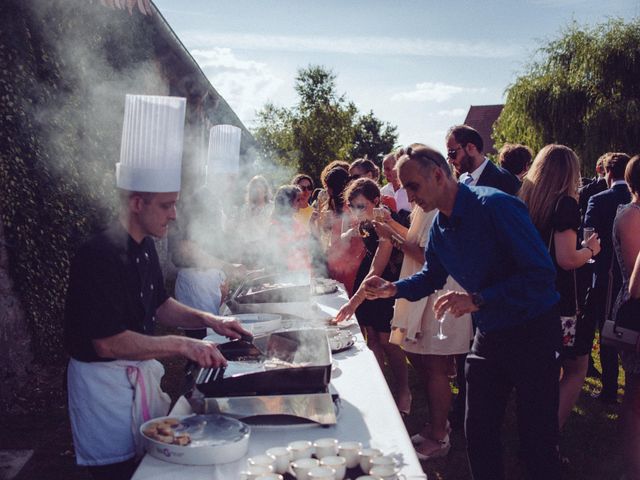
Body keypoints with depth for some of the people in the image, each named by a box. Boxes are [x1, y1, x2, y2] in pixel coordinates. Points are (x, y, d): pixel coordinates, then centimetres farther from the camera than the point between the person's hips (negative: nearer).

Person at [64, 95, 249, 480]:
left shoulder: (144, 248, 4)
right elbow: (108, 343, -28)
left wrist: (206, 320, 2)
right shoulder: (102, 255, -25)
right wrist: (181, 345, -27)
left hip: (140, 373, 9)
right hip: (105, 381, -9)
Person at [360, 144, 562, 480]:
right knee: (478, 432, 12)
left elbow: (542, 274, -26)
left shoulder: (495, 206, -21)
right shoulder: (440, 226, 3)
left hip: (532, 330, -7)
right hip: (489, 334, 7)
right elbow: (432, 276, 19)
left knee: (536, 438, 2)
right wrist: (393, 288, 0)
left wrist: (477, 300, -31)